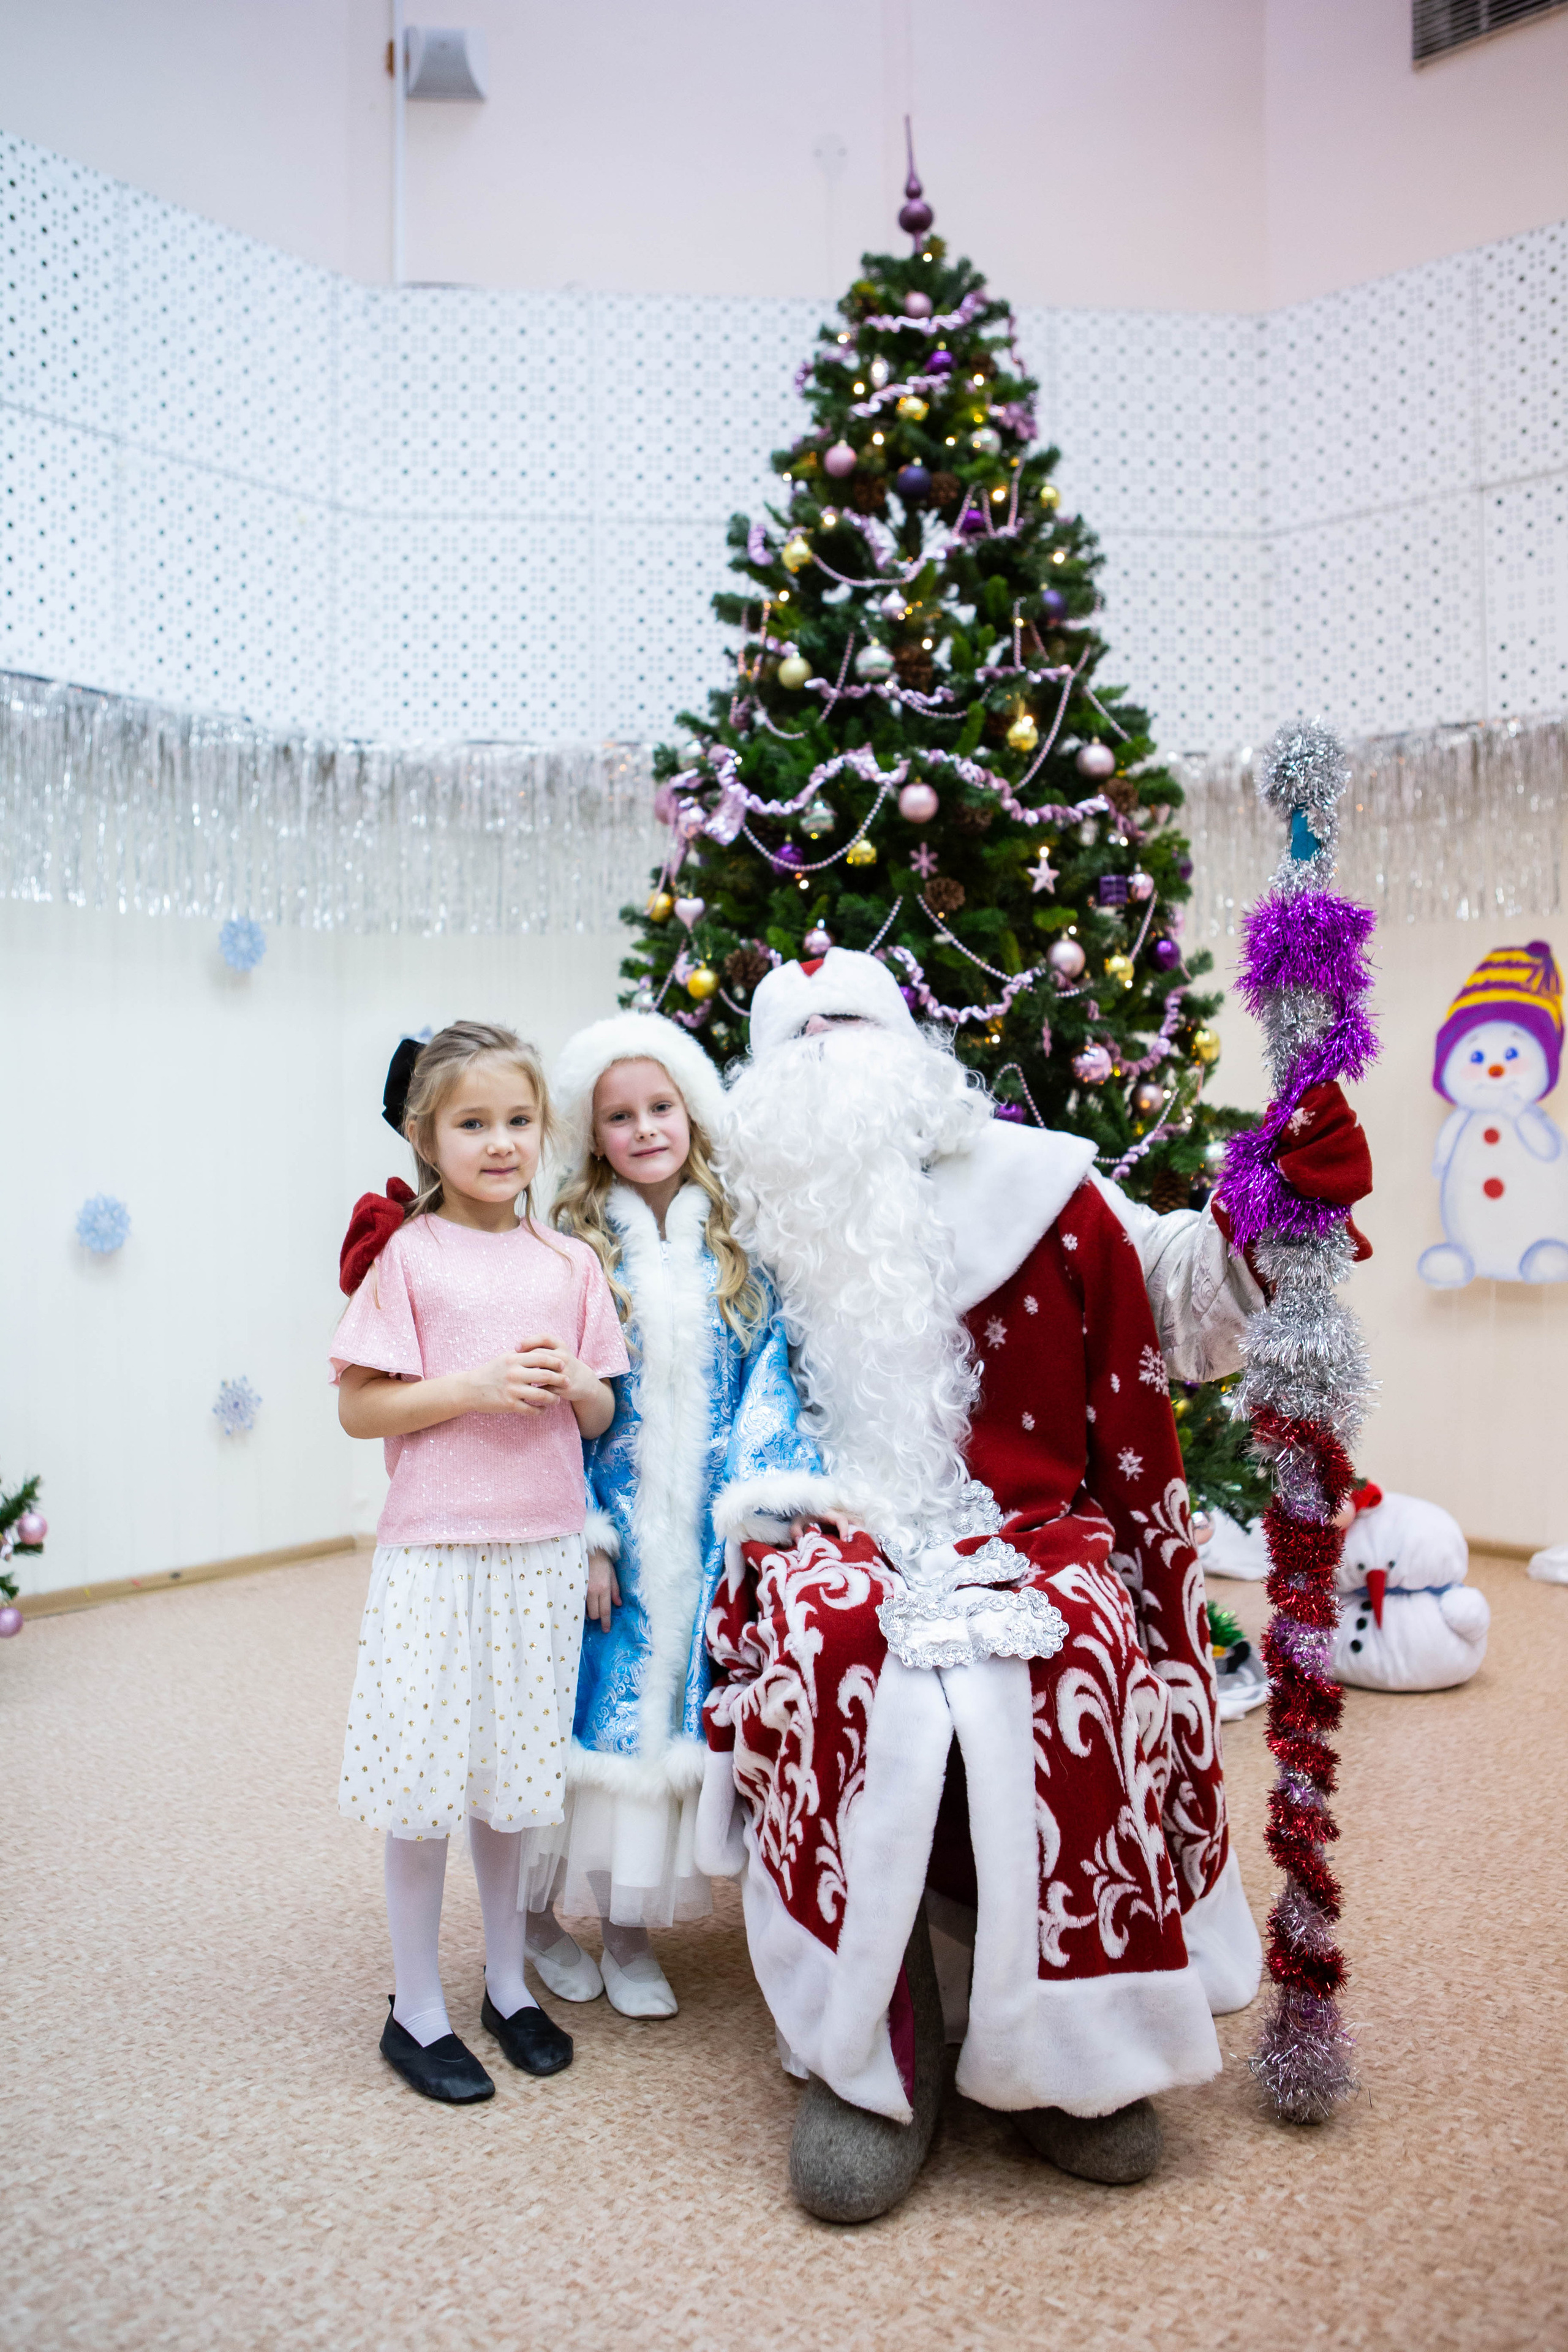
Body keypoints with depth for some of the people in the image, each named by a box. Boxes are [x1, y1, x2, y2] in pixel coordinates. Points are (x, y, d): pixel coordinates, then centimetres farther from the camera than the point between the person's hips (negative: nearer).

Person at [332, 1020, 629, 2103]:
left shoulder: (569, 1262, 7)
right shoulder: (406, 1253, -5)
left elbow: (601, 1415, 12)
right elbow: (359, 1407, -8)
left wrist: (572, 1384, -10)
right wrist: (475, 1385, -19)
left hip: (543, 1548, 4)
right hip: (436, 1550, -3)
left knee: (513, 1775, 14)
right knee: (427, 1780, 3)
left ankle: (509, 1981, 32)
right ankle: (417, 2007, 22)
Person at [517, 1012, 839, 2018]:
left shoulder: (737, 1247, 5)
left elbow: (766, 1377, 2)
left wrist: (777, 1487, -12)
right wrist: (581, 1534, -12)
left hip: (697, 1532, 2)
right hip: (603, 1530, -2)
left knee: (671, 1704, 8)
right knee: (591, 1702, 5)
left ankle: (631, 1922, 24)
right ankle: (537, 1910, 27)